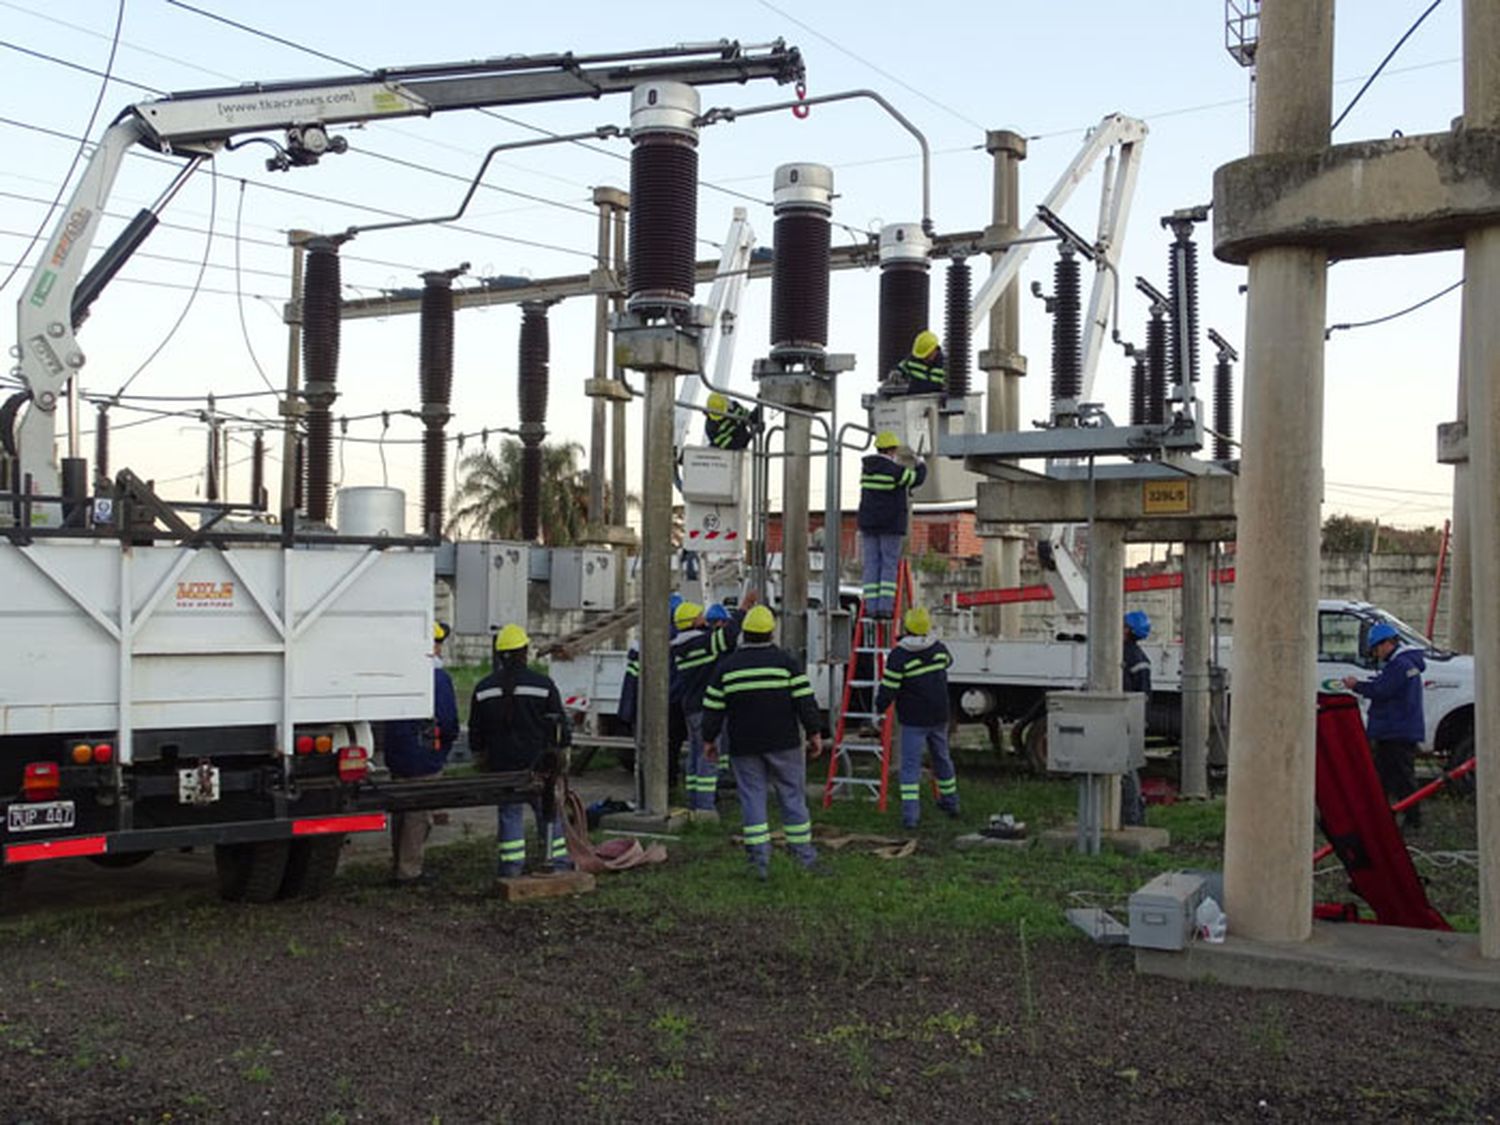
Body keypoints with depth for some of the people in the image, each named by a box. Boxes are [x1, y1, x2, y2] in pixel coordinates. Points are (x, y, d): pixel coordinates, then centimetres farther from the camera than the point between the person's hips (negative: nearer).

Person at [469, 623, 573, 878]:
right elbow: (560, 724, -1)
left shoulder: (484, 688, 4)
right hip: (538, 762, -2)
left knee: (510, 812, 8)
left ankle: (511, 866, 4)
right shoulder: (542, 685, -5)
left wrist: (481, 759, 23)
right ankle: (557, 861, 11)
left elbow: (475, 733, 11)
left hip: (501, 765, 2)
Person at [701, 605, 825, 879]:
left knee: (752, 798, 4)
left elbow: (713, 708, 3)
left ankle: (759, 860, -2)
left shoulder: (726, 666, 0)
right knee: (792, 795, 8)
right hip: (784, 743, -1)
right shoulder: (786, 661, -4)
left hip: (745, 747, 1)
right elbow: (805, 700, -5)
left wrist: (709, 739, 14)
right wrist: (814, 733, 3)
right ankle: (805, 855, 12)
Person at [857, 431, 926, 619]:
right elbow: (917, 479, 2)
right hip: (891, 524, -5)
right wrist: (921, 465, 23)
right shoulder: (895, 470, -12)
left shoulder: (867, 467, 6)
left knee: (871, 565, 5)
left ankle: (871, 608, 0)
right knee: (890, 565, -1)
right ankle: (885, 607, -8)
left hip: (868, 523, 5)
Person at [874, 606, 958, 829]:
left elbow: (888, 689, -15)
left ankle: (910, 815, -10)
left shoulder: (899, 656, -18)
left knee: (910, 765, -2)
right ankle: (950, 802, 38)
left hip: (913, 721, -5)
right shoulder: (939, 649, -2)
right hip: (939, 717, 5)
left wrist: (878, 710, 2)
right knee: (942, 758, 22)